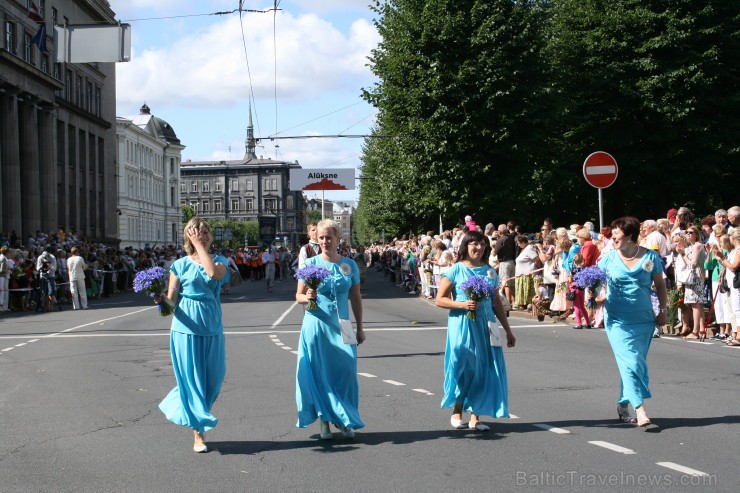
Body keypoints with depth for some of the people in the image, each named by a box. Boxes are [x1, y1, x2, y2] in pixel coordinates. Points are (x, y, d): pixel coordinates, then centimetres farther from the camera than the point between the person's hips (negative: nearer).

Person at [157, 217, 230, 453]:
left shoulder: (219, 261, 6)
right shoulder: (180, 265, 1)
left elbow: (215, 273, -20)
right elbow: (171, 299, -1)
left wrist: (200, 245, -12)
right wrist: (161, 300, -24)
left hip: (212, 328, 3)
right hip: (187, 328, -3)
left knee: (214, 378, 9)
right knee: (192, 378, -1)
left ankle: (178, 406, 34)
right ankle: (198, 433, 5)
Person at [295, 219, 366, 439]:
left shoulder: (349, 265, 4)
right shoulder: (311, 263, -1)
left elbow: (356, 298, 11)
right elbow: (298, 295, 2)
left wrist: (359, 327, 13)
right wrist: (307, 297, -20)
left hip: (341, 326, 1)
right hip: (316, 324, -1)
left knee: (346, 371, -3)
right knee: (319, 373, 2)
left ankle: (345, 420, 12)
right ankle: (324, 421, 12)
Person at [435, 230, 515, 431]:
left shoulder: (490, 271, 10)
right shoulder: (456, 270, -2)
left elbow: (497, 302, 15)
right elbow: (440, 300, -3)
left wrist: (508, 330, 16)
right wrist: (462, 304, -18)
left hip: (485, 325, 4)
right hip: (462, 325, -4)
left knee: (483, 369, 1)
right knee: (463, 367, -3)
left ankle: (475, 416, 9)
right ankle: (457, 412, 15)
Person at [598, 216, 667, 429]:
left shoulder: (650, 257, -1)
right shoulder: (608, 258, -1)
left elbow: (660, 285, 8)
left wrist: (663, 310, 2)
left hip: (643, 320, 2)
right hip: (618, 321, -2)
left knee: (634, 364, 10)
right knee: (631, 363, -12)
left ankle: (623, 405, 26)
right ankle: (640, 411, -15)